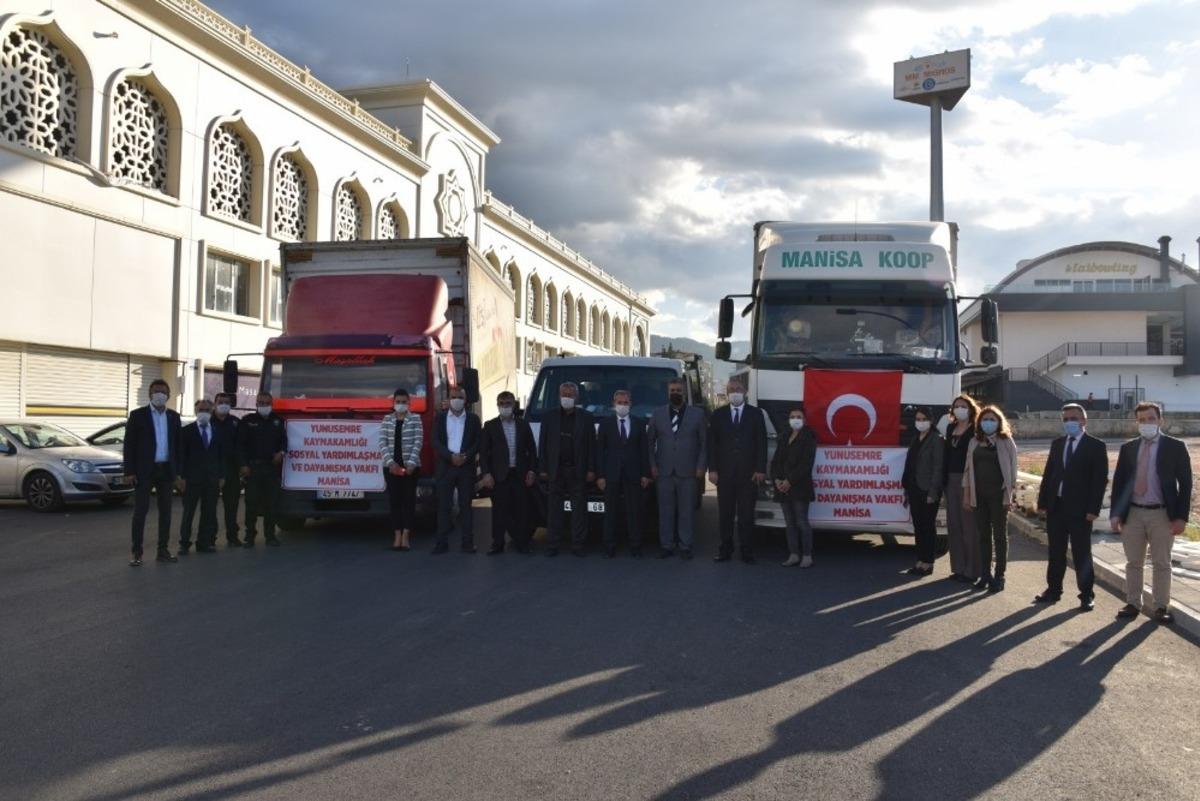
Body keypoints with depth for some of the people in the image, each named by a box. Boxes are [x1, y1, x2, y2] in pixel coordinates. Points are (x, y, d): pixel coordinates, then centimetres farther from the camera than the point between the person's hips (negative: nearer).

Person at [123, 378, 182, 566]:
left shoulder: (174, 416, 9)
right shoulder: (138, 415, -2)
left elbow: (177, 444, 11)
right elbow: (129, 444, -4)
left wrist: (178, 471, 5)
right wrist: (129, 471, -10)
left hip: (166, 470, 4)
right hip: (144, 470, -4)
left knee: (165, 511, 7)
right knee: (140, 511, -1)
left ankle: (163, 550, 14)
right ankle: (137, 553, 4)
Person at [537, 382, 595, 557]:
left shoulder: (586, 417, 5)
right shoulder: (550, 417, 8)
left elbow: (592, 445, 2)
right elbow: (543, 445, 7)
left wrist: (591, 470, -4)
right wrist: (543, 469, 0)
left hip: (578, 471, -1)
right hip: (556, 470, 1)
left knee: (579, 509, 2)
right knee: (554, 509, 3)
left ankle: (577, 545, 8)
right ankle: (552, 545, 7)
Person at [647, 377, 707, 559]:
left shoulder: (697, 414, 7)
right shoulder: (657, 414, 10)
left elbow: (704, 443, 6)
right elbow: (649, 441, 11)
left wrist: (701, 467, -2)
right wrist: (652, 465, 2)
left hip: (688, 472, -1)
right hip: (664, 471, 1)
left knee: (687, 511, 1)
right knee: (665, 511, 3)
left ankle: (685, 547, 7)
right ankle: (666, 546, 10)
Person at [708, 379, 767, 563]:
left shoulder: (755, 413, 5)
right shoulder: (718, 415, 8)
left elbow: (761, 442, 2)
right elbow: (712, 443, 5)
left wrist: (760, 469, -5)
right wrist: (712, 469, -3)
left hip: (748, 472, -1)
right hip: (725, 472, 1)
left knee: (746, 514, 1)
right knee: (725, 513, 4)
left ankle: (747, 552, 6)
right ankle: (725, 550, 10)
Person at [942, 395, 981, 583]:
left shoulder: (975, 429, -6)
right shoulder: (950, 427, 14)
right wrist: (944, 479, 9)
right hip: (951, 480, 7)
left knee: (969, 525, -4)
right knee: (954, 525, 9)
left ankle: (972, 569, 2)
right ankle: (959, 567, 18)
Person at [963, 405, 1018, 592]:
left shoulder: (1006, 441, 0)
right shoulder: (974, 442, 10)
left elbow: (1012, 468, -2)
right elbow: (969, 469, 10)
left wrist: (1009, 494, -8)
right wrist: (966, 495, 6)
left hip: (998, 494, -4)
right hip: (979, 494, 4)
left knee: (1000, 535, 3)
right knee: (983, 535, 7)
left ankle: (999, 576, 8)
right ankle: (985, 574, 14)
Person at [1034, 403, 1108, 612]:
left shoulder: (1096, 446, -4)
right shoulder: (1057, 444, 11)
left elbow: (1100, 479, -8)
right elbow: (1048, 474, 12)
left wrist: (1093, 509, -14)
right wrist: (1042, 502, 6)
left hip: (1080, 509, -5)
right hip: (1055, 507, 5)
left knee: (1082, 554, 2)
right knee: (1055, 552, 12)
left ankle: (1086, 595, 11)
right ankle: (1053, 590, 21)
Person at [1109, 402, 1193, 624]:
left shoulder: (1175, 447, -1)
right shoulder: (1128, 448, 7)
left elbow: (1185, 483, -3)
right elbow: (1118, 481, 8)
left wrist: (1181, 517, -9)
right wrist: (1115, 513, 0)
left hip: (1162, 514, -3)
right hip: (1133, 513, 3)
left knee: (1162, 564, 6)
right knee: (1133, 563, 9)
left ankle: (1162, 607, 14)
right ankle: (1133, 604, 18)